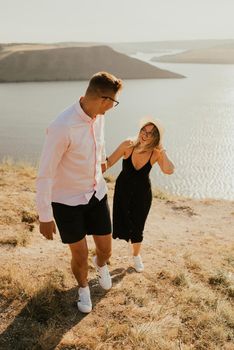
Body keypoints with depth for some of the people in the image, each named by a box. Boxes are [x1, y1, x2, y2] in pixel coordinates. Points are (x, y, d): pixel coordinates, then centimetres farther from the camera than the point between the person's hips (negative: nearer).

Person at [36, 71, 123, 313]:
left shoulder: (98, 116, -8)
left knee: (105, 249, 13)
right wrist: (45, 217, -18)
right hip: (66, 201, -5)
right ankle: (83, 287, 42)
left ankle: (100, 264, 53)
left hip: (96, 194, 6)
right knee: (80, 256, 6)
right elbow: (45, 174, -24)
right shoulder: (62, 127, -32)